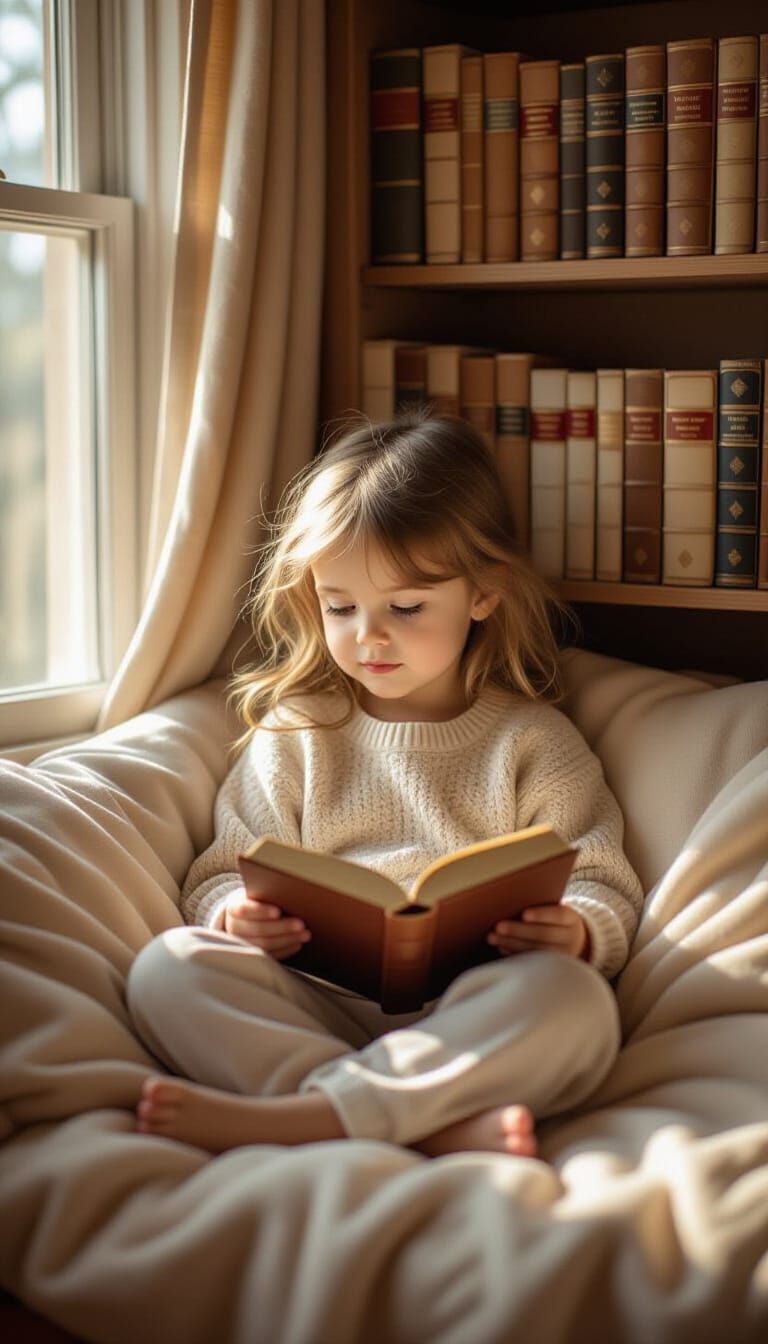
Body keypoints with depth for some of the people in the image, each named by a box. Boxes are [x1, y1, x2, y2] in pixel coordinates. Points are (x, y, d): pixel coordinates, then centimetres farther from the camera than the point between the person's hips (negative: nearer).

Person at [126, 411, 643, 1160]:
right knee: (168, 968, -23)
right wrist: (239, 915, -10)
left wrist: (576, 933, -15)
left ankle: (281, 1118, -37)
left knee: (569, 997, -33)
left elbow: (603, 889, 10)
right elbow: (225, 869, 15)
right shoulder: (293, 734, 18)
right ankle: (439, 1124, -37)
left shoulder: (532, 740, 14)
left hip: (477, 1021, -1)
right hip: (316, 1004, 2)